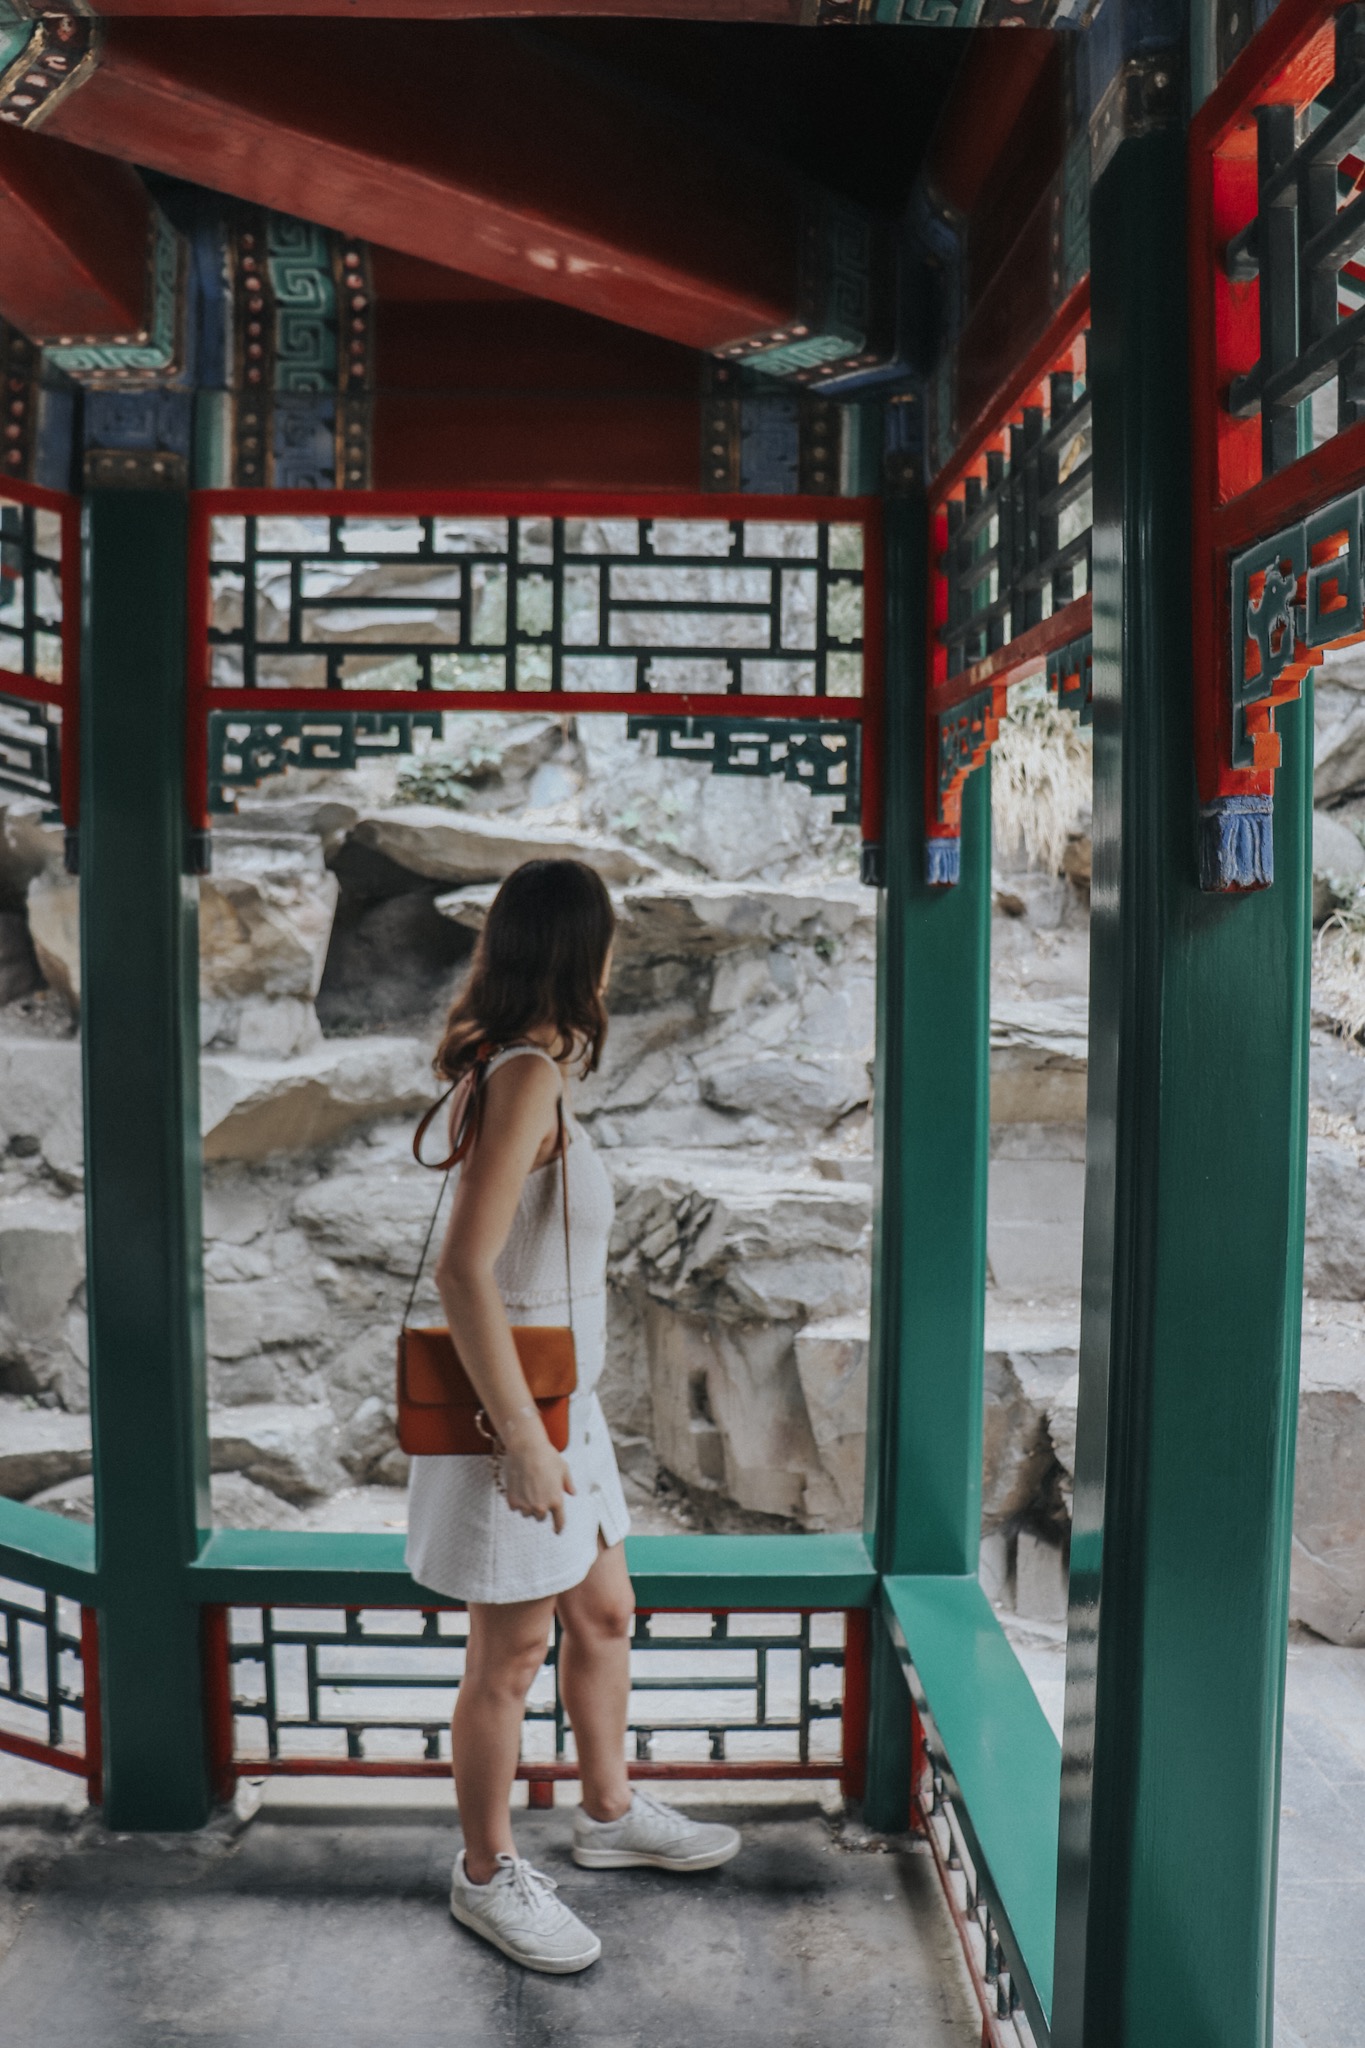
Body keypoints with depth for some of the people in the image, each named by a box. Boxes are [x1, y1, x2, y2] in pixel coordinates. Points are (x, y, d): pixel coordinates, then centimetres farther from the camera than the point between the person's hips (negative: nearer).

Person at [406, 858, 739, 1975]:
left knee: (604, 1616, 23)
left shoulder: (531, 1066, 6)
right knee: (513, 1655, 10)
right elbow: (461, 1271, -28)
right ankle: (488, 1874, 32)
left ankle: (610, 1812, 44)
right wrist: (525, 1443, -23)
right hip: (518, 1408, -9)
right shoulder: (527, 1077, -23)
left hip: (561, 1400, 9)